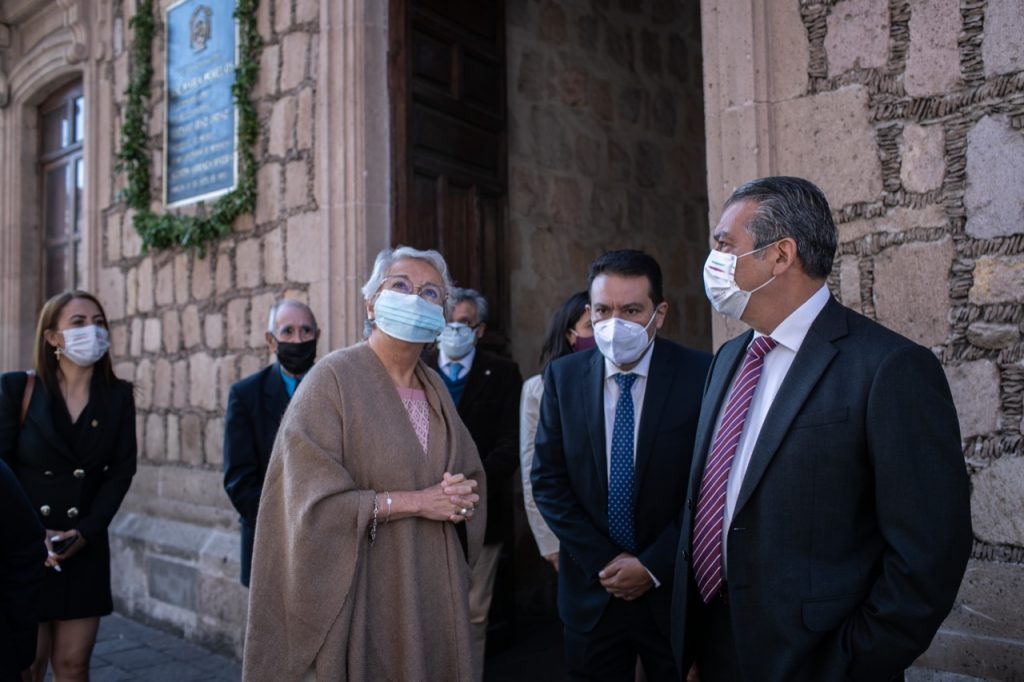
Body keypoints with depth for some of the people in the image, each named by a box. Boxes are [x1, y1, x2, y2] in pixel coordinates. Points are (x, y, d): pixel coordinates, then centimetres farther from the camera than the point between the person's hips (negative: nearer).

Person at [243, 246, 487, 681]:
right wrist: (414, 502, -18)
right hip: (363, 593, -6)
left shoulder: (435, 388, 8)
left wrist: (462, 499, -8)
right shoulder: (333, 378, -12)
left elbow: (472, 477, 14)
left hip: (433, 587, 6)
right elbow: (312, 499, -19)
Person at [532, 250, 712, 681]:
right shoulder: (563, 377, -3)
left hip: (676, 589, -1)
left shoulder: (701, 375, -11)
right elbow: (548, 480, -2)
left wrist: (654, 566, -12)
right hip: (591, 591, 2)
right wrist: (604, 562, -9)